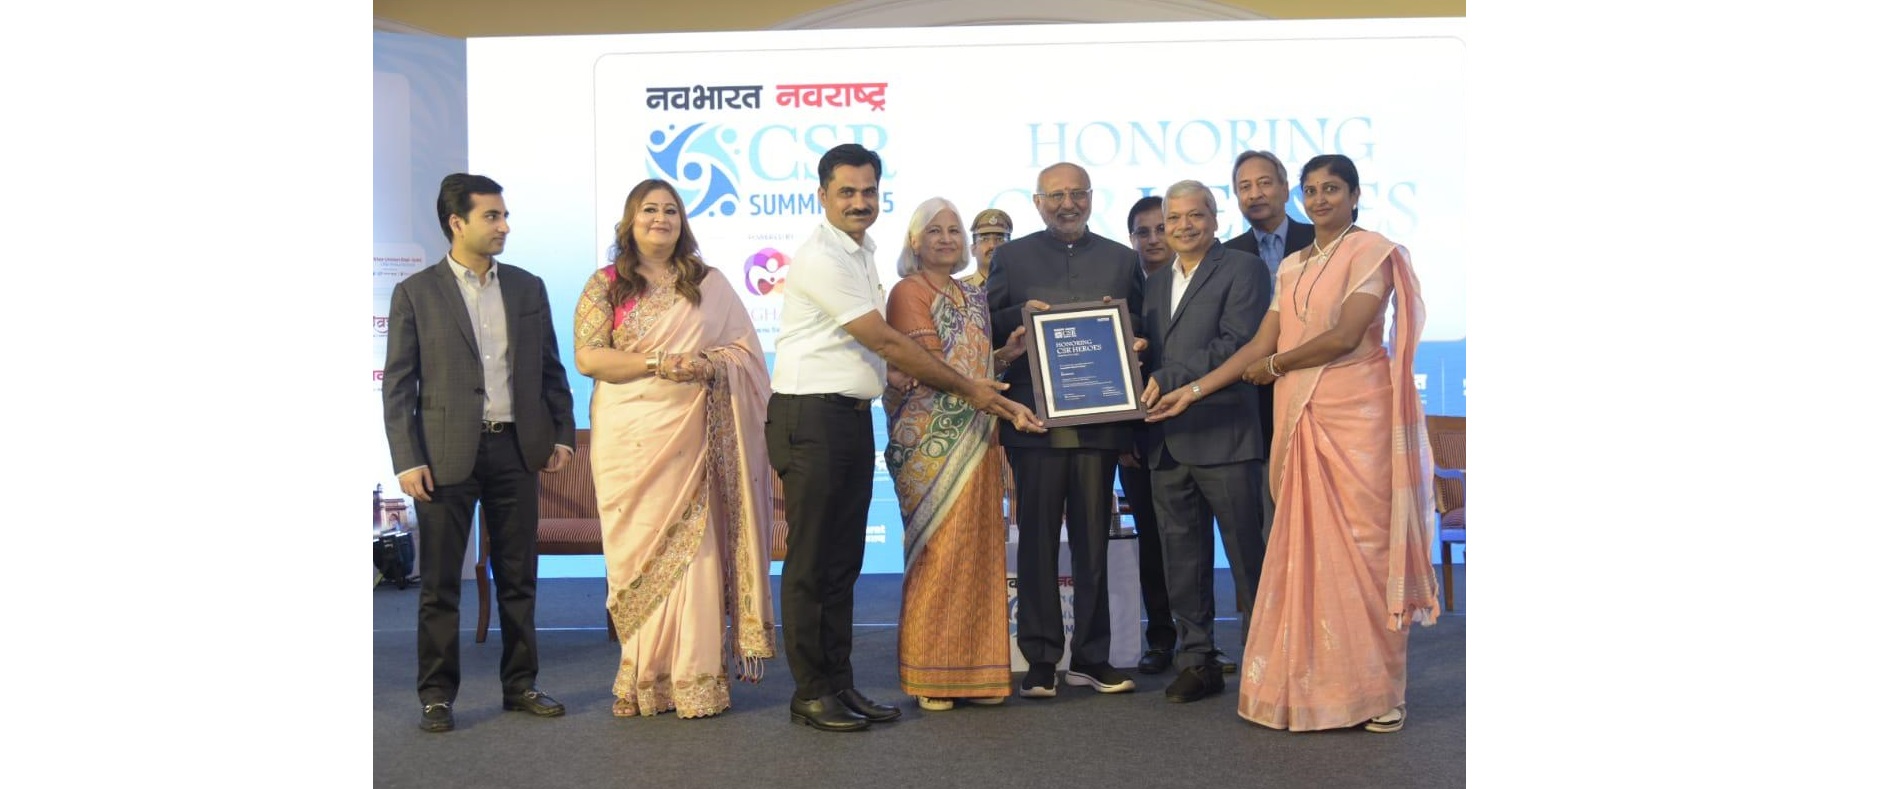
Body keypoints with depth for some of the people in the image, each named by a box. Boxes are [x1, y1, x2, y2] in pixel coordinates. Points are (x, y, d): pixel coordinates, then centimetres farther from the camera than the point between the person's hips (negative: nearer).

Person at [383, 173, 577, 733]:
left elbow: (550, 368, 14)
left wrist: (562, 433, 6)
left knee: (518, 577, 10)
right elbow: (397, 385, -2)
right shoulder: (415, 293, 0)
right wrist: (406, 460, -9)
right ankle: (437, 694, 15)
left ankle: (520, 685, 22)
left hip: (516, 447, 3)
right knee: (440, 583, 4)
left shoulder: (527, 288, 10)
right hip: (446, 454, -3)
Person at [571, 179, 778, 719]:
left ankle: (697, 678, 4)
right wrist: (659, 362, -14)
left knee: (695, 547, -3)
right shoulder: (606, 285, 8)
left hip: (694, 436, 1)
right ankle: (642, 680, 9)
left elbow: (746, 349, 9)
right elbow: (587, 357, -3)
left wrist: (710, 364, -12)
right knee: (639, 549, 0)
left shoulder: (710, 283, 13)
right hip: (631, 438, -1)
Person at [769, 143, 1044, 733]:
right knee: (810, 562, -2)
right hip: (811, 418, -9)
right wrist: (969, 390, -8)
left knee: (844, 559, 11)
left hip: (853, 417, 9)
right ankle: (810, 692, 7)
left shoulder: (860, 252, 16)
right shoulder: (821, 259, -13)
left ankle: (840, 683, 18)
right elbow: (886, 342, -14)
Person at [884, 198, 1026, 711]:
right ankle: (929, 677, 3)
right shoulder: (909, 291, -4)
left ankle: (974, 669, 14)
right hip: (931, 441, -7)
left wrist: (1008, 354, 1)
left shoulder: (973, 296, 18)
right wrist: (1000, 359, -13)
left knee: (978, 550, 6)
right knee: (937, 553, -6)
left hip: (975, 439, 7)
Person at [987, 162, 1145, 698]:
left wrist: (1133, 340, -7)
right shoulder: (1010, 257, 11)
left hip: (1100, 420, 2)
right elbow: (988, 331, 7)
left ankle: (1090, 656, 15)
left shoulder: (1122, 259, 15)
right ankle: (1040, 659, 6)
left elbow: (1140, 332, 14)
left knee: (1094, 541, 6)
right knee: (1037, 538, 0)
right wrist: (1022, 314, -11)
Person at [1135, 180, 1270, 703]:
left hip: (1223, 437, -6)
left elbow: (1236, 344, -13)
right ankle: (1197, 661, 17)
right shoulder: (1155, 284, 21)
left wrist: (1168, 378, -16)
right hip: (1168, 443, 6)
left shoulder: (1241, 269, 0)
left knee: (1246, 552, 0)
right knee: (1183, 558, 9)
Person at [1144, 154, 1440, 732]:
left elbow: (1345, 336, -13)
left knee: (1361, 544, -4)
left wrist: (1275, 366, -1)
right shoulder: (1292, 268, 17)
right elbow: (1259, 347, 13)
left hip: (1356, 417, -6)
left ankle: (1377, 691, 4)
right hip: (1300, 419, 6)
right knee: (1305, 548, 4)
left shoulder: (1372, 252, -2)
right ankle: (1314, 683, 11)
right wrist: (1192, 392, 7)